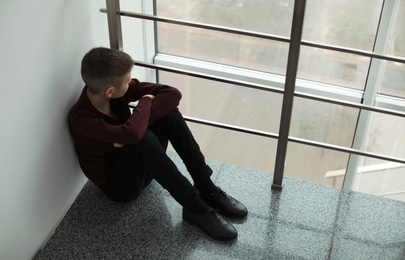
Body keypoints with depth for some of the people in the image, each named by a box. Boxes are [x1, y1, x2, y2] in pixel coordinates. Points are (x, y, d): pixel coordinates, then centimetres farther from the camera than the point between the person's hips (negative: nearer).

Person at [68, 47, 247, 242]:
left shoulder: (118, 88, -12)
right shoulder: (81, 119, -29)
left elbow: (172, 94, -17)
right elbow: (133, 133, -46)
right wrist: (145, 102, -25)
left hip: (141, 165, 6)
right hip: (118, 184, -6)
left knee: (167, 110, -19)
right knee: (143, 137, -36)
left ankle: (206, 188, -16)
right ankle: (195, 208, -26)